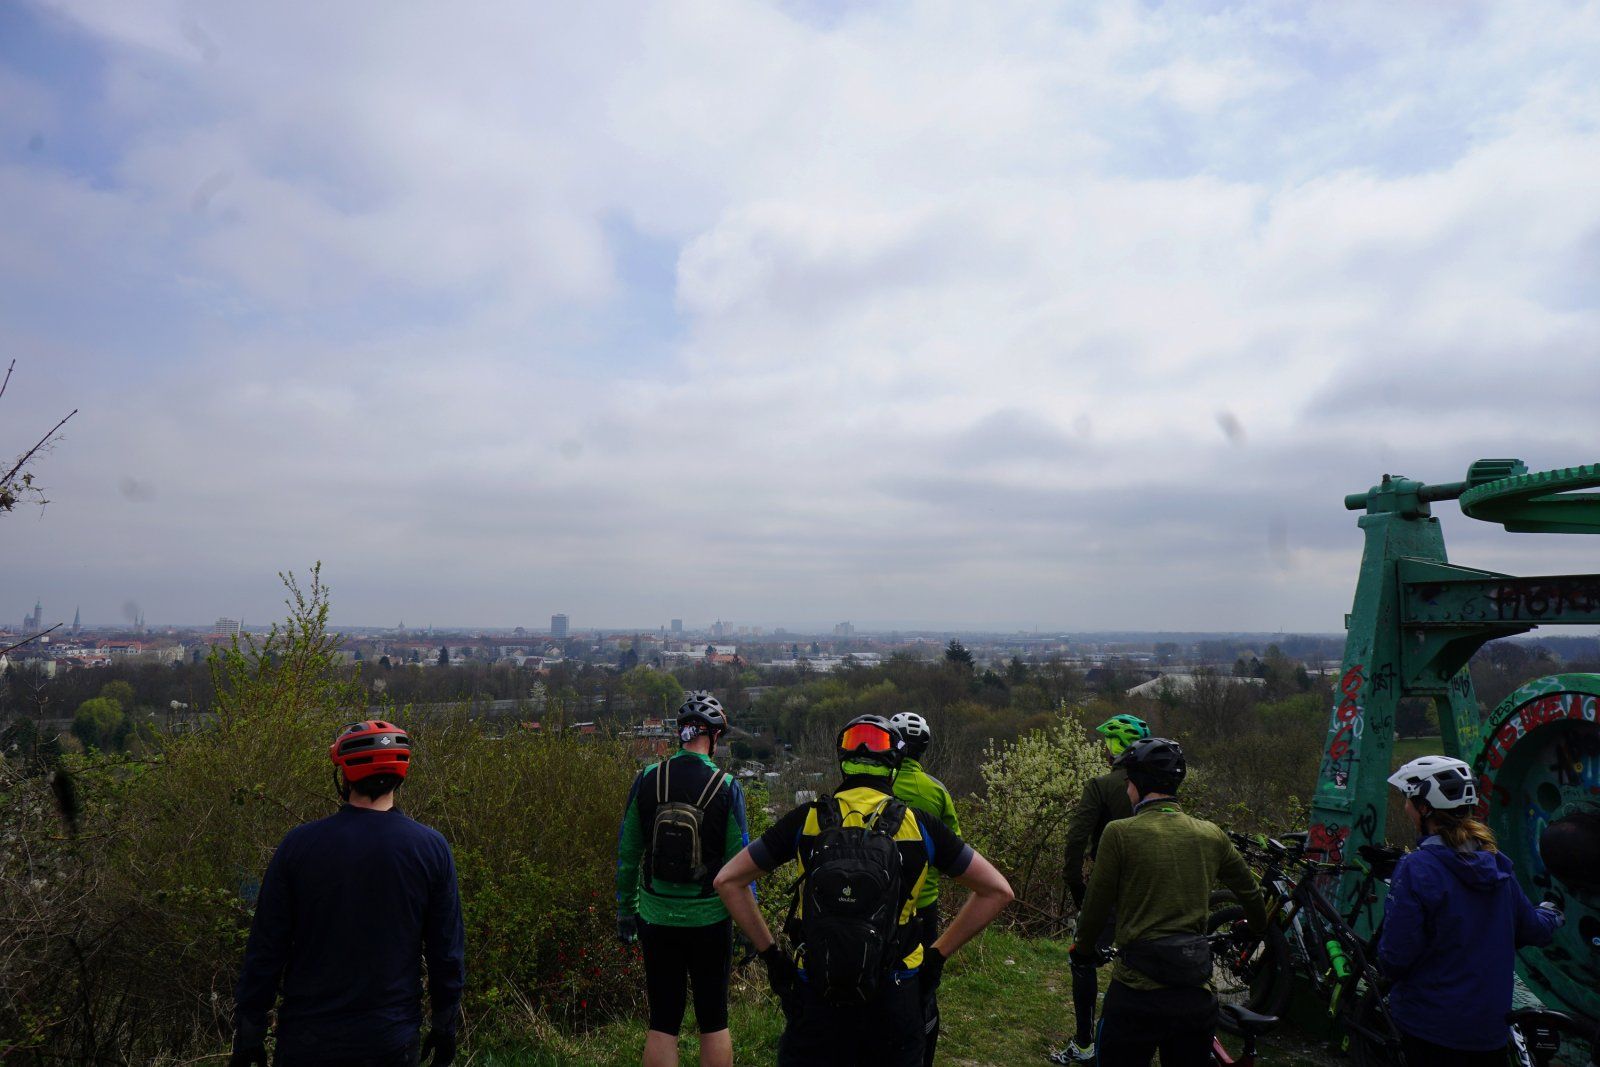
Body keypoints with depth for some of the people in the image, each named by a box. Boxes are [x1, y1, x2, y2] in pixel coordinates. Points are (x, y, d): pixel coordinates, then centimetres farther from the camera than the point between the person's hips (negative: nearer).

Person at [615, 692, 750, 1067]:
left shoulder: (647, 780, -5)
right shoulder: (726, 787, -11)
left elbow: (626, 855, 1)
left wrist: (625, 911, 13)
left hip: (657, 920, 2)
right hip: (709, 921, -2)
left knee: (662, 1024, 11)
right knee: (713, 1021, 13)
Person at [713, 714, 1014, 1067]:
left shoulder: (806, 819, -4)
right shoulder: (919, 825, -4)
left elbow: (728, 881, 0)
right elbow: (998, 890, 1)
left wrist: (771, 953, 5)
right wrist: (938, 954, 5)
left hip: (815, 998, 0)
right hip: (893, 998, 1)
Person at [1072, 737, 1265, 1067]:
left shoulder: (1120, 833, -10)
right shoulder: (1211, 835, 4)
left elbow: (1097, 904, -3)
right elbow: (1250, 892, 19)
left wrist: (1084, 948, 17)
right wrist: (1259, 927, 42)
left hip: (1137, 992, -4)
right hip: (1197, 993, 5)